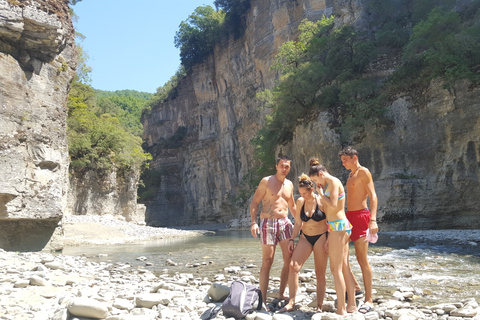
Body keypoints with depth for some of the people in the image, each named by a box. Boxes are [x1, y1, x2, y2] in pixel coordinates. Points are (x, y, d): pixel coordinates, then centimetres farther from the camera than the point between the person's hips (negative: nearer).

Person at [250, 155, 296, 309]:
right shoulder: (266, 181, -3)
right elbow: (254, 202, -6)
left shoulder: (289, 184, 13)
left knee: (290, 259, 1)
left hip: (285, 223, 6)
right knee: (267, 261, -5)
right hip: (268, 223, -5)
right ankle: (263, 299, 2)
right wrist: (253, 222, -18)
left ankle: (281, 293, 16)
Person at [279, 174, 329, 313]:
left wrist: (328, 241, -11)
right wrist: (292, 239, 2)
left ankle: (319, 307, 11)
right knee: (293, 266, -13)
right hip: (305, 238, 4)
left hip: (321, 238, -4)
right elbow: (298, 223, 8)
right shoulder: (300, 202, 2)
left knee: (320, 273, 1)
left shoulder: (321, 201, -10)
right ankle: (291, 302, -6)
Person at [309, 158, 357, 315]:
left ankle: (341, 310, -3)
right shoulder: (329, 184, 18)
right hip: (340, 226, 10)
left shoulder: (333, 182, -10)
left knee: (336, 269, -7)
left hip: (338, 226, -10)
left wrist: (321, 193, -6)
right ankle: (352, 305, 20)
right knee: (344, 268, 12)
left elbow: (333, 205, -20)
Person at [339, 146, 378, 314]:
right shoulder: (350, 175, 18)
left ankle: (369, 300, 2)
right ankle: (353, 285, 24)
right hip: (348, 215, 9)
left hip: (361, 215, -9)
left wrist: (373, 220, -28)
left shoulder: (363, 172, -7)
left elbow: (373, 196, -16)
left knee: (362, 259, -6)